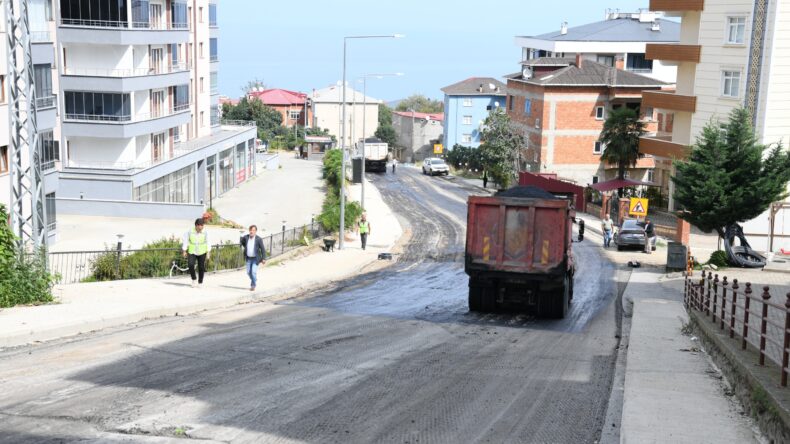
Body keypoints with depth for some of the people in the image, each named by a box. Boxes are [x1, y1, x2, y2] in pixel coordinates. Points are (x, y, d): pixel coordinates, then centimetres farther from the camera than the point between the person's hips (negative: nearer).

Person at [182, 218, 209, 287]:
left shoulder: (205, 233, -9)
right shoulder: (190, 232, -11)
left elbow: (207, 243, -2)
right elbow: (185, 241, -3)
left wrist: (208, 253, -4)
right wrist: (184, 251, -5)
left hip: (202, 253, 1)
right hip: (192, 252, 0)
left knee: (201, 267, 2)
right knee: (191, 265, -19)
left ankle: (200, 282, 19)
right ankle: (194, 279, 3)